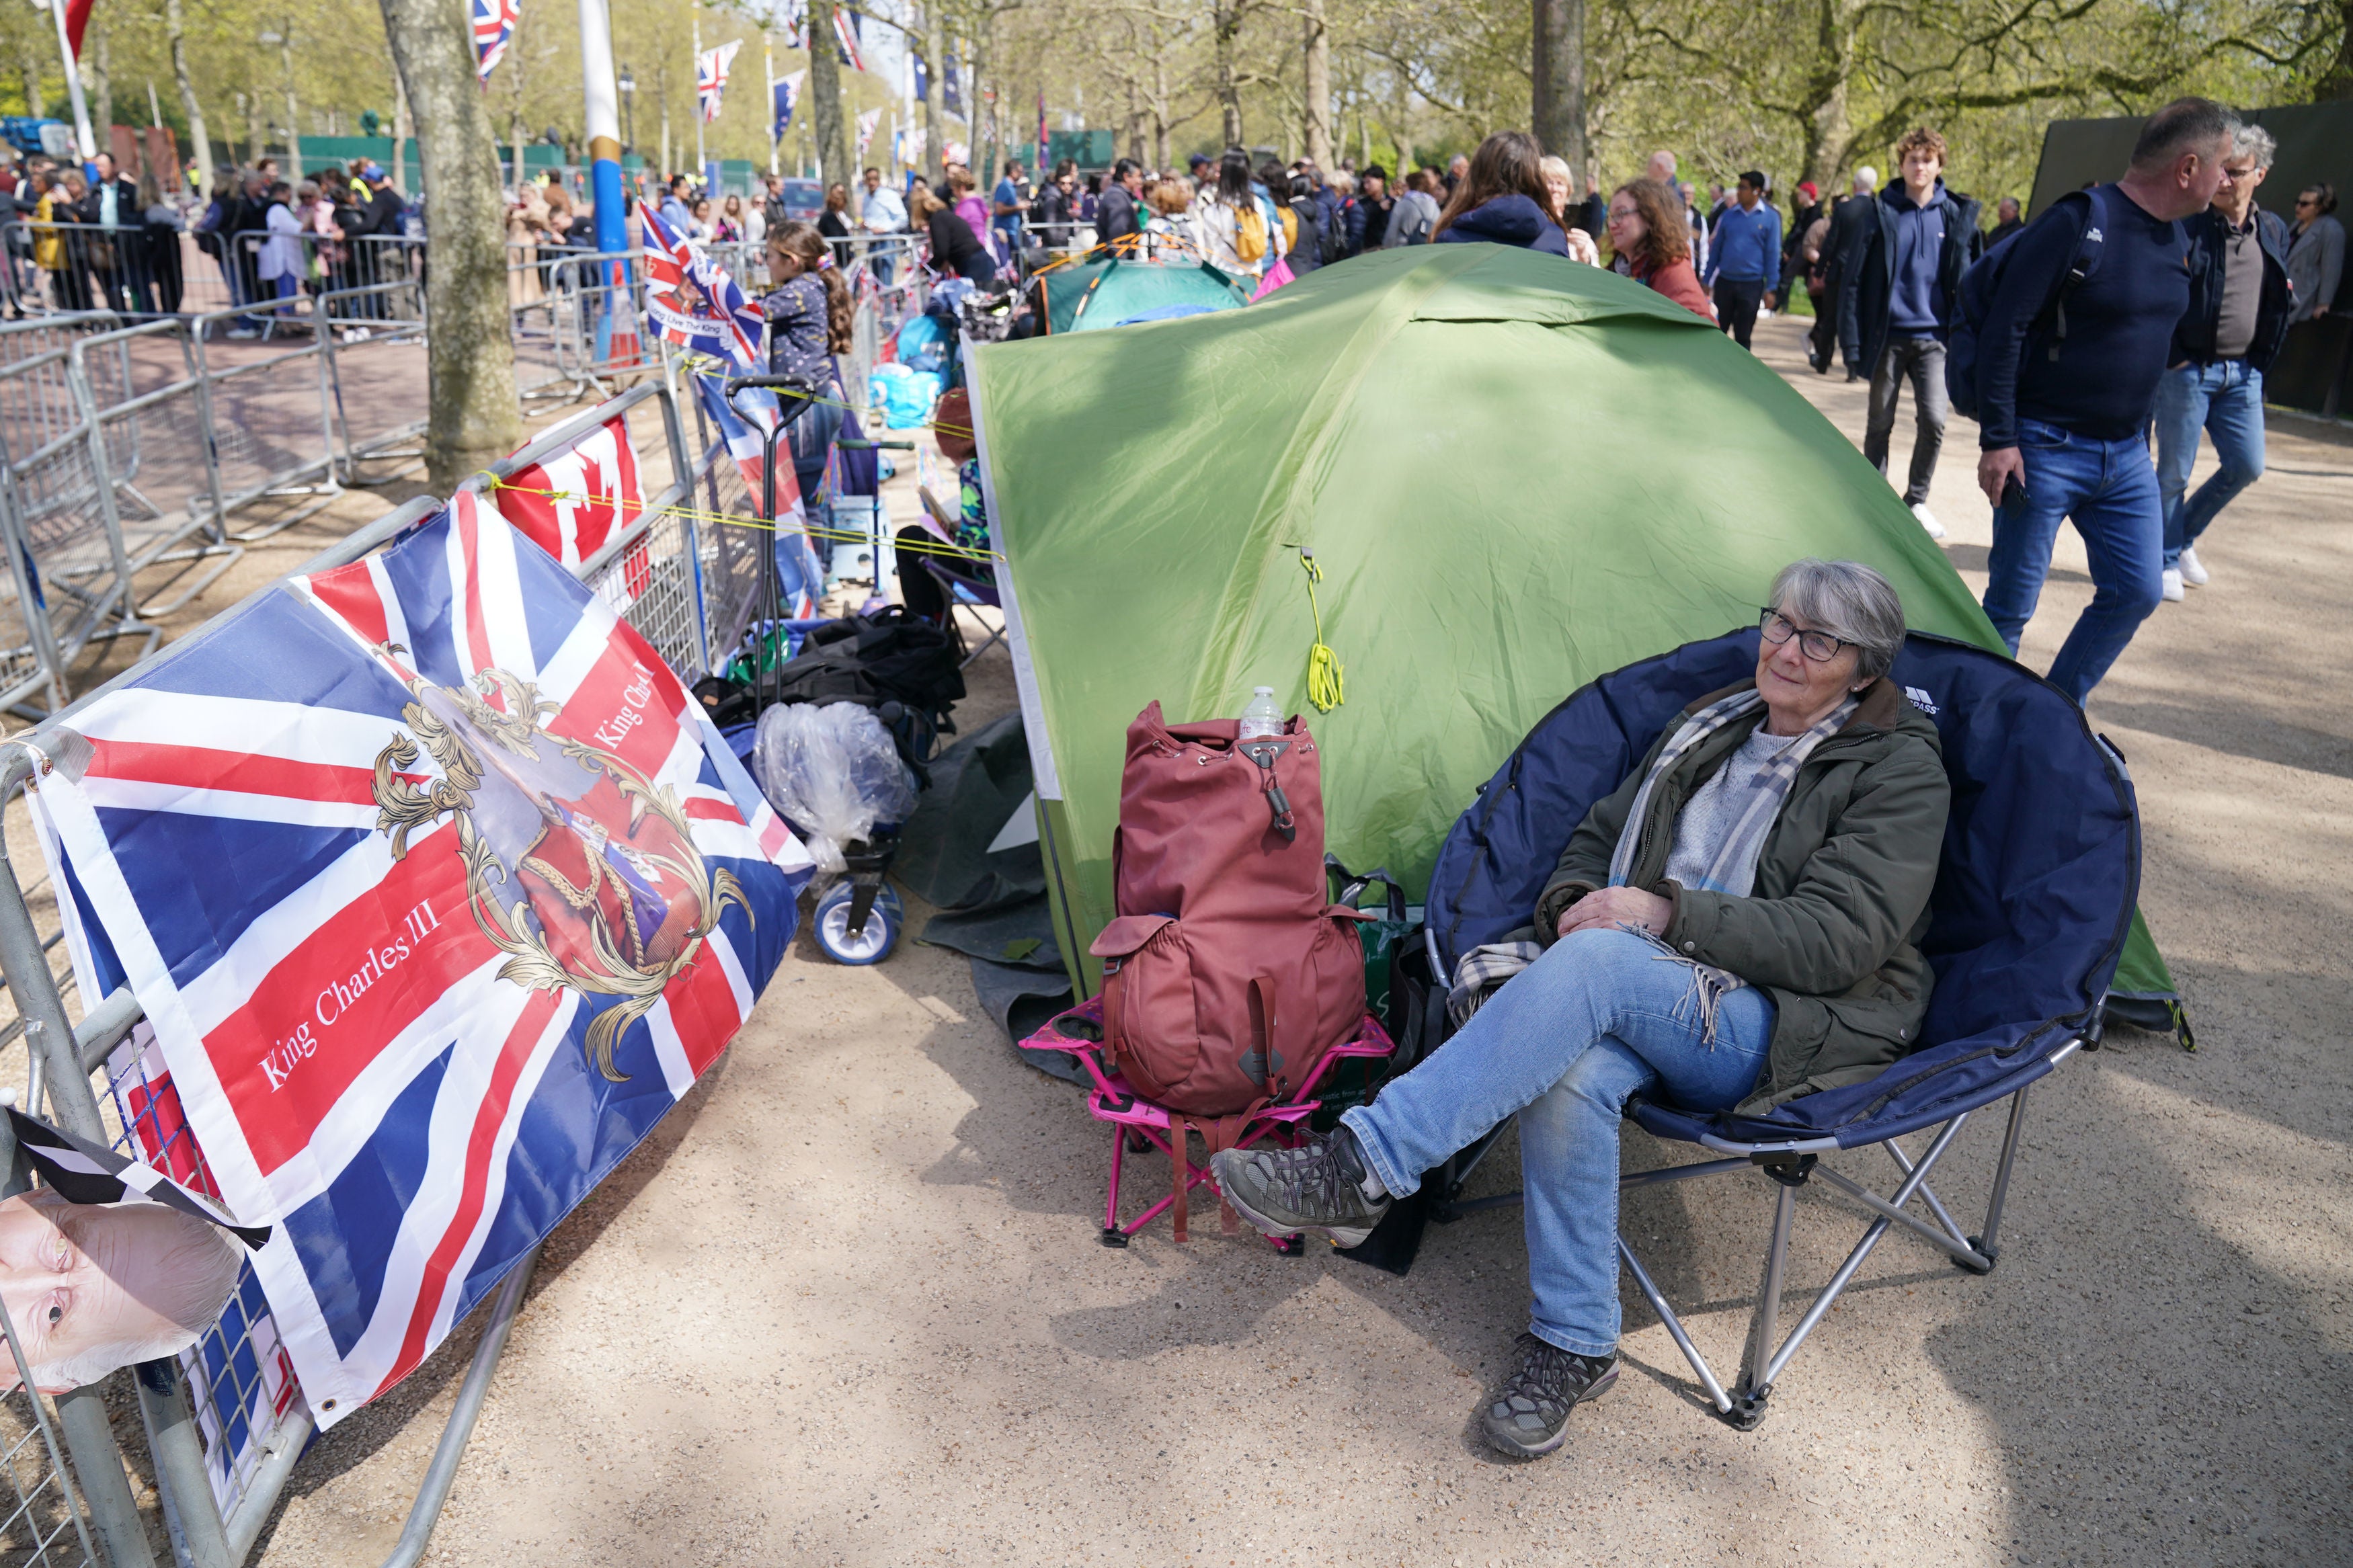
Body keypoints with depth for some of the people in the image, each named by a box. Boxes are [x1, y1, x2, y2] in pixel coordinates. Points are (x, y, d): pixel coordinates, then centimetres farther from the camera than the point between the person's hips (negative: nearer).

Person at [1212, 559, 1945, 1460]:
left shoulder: (1899, 774, -1)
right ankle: (1574, 1345, -15)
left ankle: (1361, 1168, -34)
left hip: (1797, 1033, -5)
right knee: (1573, 1073, -32)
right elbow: (1599, 836, 22)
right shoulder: (1711, 726, 17)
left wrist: (1668, 913, -19)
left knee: (1597, 964, -35)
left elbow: (1838, 938, -13)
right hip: (1653, 1012, 5)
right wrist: (1576, 903, -2)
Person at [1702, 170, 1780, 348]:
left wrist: (1771, 288, -5)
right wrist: (1706, 280, 7)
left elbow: (1773, 254, -2)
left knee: (1743, 336, 4)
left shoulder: (1770, 218, -2)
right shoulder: (1729, 215, 6)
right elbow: (1716, 248, 9)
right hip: (1724, 281, 2)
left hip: (1752, 285, -2)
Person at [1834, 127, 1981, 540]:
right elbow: (1853, 278, -1)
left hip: (1933, 336, 1)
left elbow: (1966, 281, 10)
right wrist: (1852, 342, -7)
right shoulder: (1879, 213, 0)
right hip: (1888, 335, -1)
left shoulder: (1956, 216, 6)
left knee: (1933, 420, -9)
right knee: (1880, 423, 8)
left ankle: (1917, 500, 9)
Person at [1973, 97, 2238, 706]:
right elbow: (2004, 328, -18)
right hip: (2046, 451, -8)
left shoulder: (2175, 238, 10)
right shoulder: (2080, 221, -15)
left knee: (2136, 592, 8)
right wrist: (1998, 440, -21)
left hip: (2126, 456, 8)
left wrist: (2142, 437, 22)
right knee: (2011, 605, -1)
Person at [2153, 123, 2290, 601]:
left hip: (2243, 373, 5)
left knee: (2246, 466, 4)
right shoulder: (2186, 228, -7)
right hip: (2187, 369, -5)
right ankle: (2167, 561, 14)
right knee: (2174, 472, 1)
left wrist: (2264, 352, 3)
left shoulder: (2274, 232, 10)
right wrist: (2171, 358, -14)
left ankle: (2185, 534, 24)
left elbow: (2277, 303, 18)